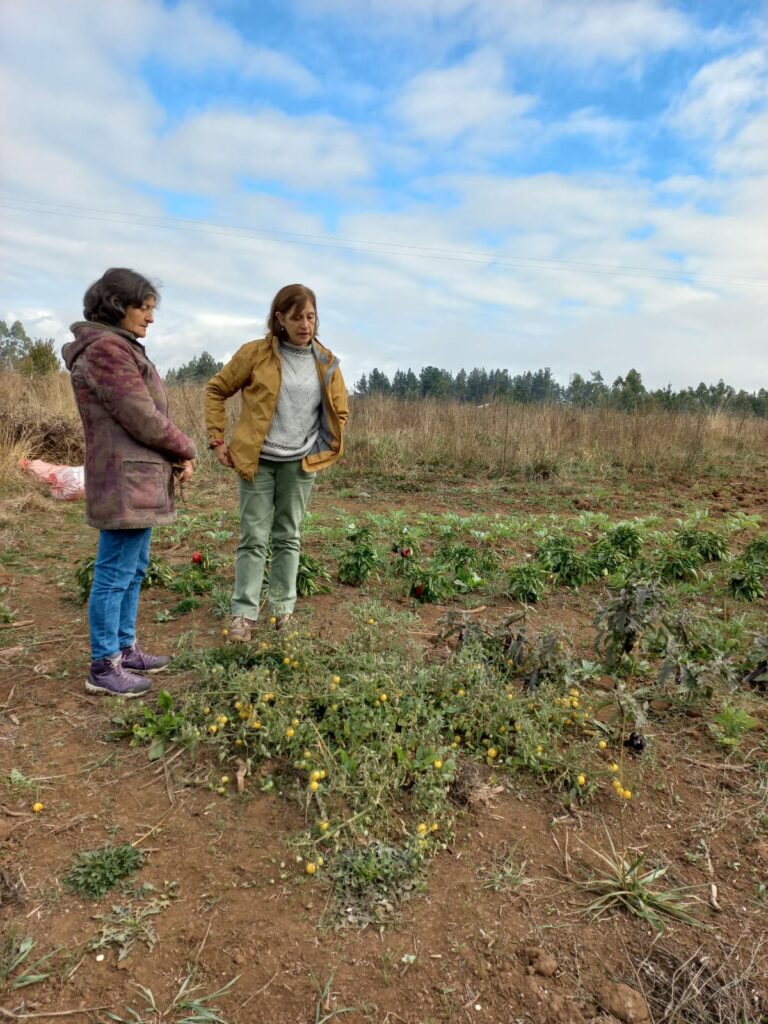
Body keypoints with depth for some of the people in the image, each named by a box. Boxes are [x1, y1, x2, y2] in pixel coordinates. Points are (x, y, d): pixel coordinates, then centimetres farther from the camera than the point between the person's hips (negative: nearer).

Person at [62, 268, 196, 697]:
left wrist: (175, 456, 2)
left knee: (134, 569, 17)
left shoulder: (122, 349, 15)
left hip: (140, 481, 10)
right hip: (126, 484, -10)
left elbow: (147, 415, 16)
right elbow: (145, 420, -18)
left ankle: (125, 648, 30)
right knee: (115, 574, -1)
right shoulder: (105, 350, -16)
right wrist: (186, 449, -2)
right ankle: (104, 668, 11)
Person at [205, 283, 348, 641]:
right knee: (254, 539, 1)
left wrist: (325, 449, 7)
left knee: (288, 539, 11)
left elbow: (339, 411, 15)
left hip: (300, 464, 2)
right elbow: (216, 390, 3)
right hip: (257, 461, -2)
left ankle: (283, 609, 24)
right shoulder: (255, 353, -5)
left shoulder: (326, 362, 3)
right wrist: (217, 440, -1)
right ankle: (243, 613, 11)